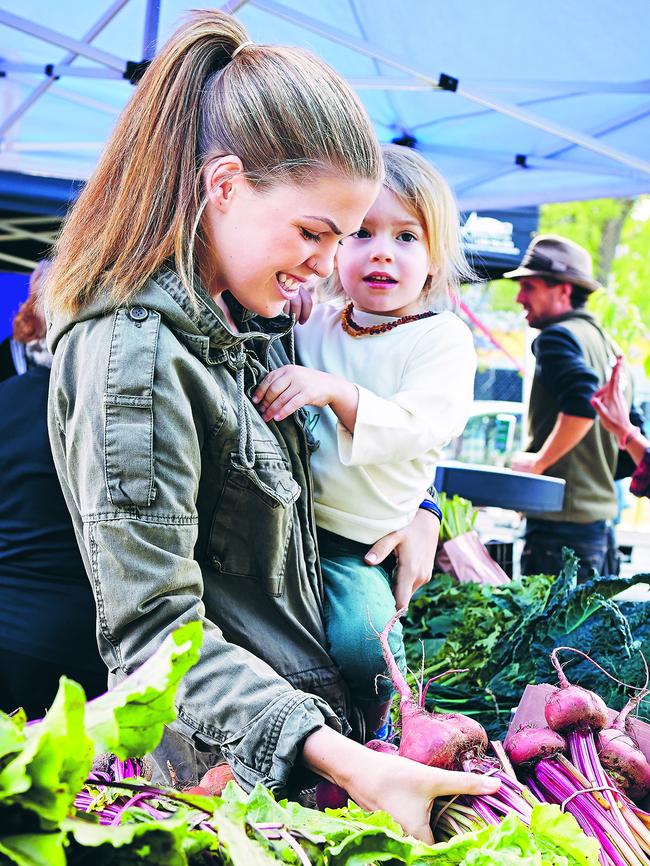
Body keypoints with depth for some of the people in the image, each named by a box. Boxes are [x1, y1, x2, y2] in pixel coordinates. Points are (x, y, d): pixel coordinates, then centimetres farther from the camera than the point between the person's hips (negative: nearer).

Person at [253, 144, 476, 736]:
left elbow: (412, 429, -20)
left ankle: (368, 735, 8)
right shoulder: (316, 324, 9)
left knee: (359, 643, -25)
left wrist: (336, 391, -34)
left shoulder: (443, 338, -6)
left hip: (358, 545, -5)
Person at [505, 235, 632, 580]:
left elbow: (582, 403, -27)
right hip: (603, 516, 10)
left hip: (563, 522, -10)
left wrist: (538, 461, -18)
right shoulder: (607, 343, 18)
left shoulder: (557, 336, -10)